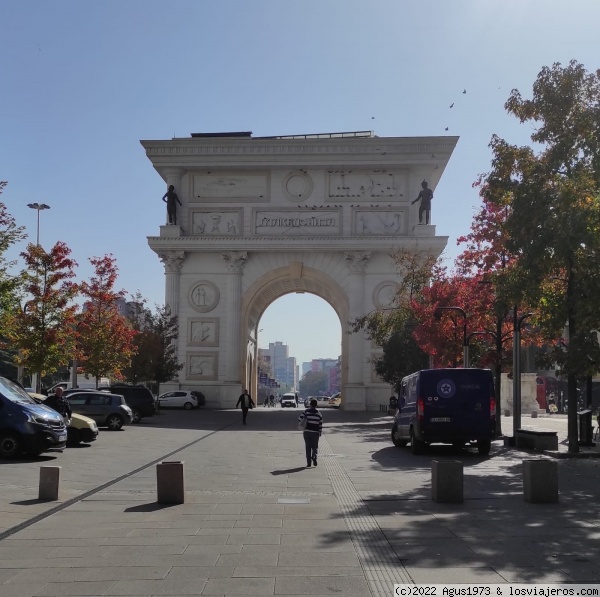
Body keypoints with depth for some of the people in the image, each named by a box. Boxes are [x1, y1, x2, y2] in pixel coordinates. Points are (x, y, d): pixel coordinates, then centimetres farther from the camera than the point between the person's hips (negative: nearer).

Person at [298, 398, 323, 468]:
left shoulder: (306, 411, -4)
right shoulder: (319, 414, 1)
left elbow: (299, 419, -9)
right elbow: (320, 425, 3)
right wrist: (320, 432, 14)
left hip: (307, 431, -1)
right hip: (315, 432, 1)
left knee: (308, 447, 7)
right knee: (315, 446, 12)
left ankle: (308, 463, 5)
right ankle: (314, 457, -17)